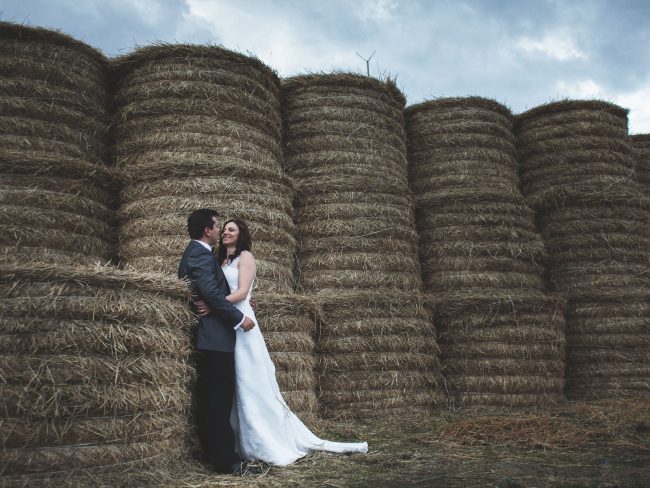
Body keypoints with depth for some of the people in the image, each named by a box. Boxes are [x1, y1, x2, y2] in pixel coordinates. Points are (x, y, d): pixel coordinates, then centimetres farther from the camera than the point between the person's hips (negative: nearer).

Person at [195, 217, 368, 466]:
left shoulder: (245, 256, 0)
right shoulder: (221, 260, 22)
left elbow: (242, 292, -13)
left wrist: (213, 305, -25)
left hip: (240, 324, -7)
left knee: (251, 382, -7)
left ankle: (271, 443, -1)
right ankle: (242, 443, 11)